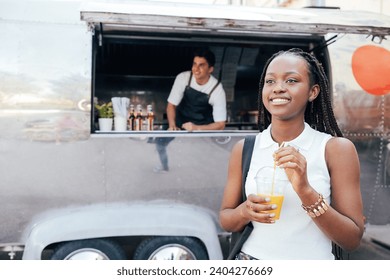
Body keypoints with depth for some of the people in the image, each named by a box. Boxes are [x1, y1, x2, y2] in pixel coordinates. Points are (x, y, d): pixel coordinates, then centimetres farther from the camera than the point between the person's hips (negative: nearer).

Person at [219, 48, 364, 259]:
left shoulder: (336, 149, -11)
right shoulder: (244, 149, -5)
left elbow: (352, 240, -11)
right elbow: (225, 220, 2)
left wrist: (305, 191, -25)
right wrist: (245, 211, -19)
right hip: (252, 258, 2)